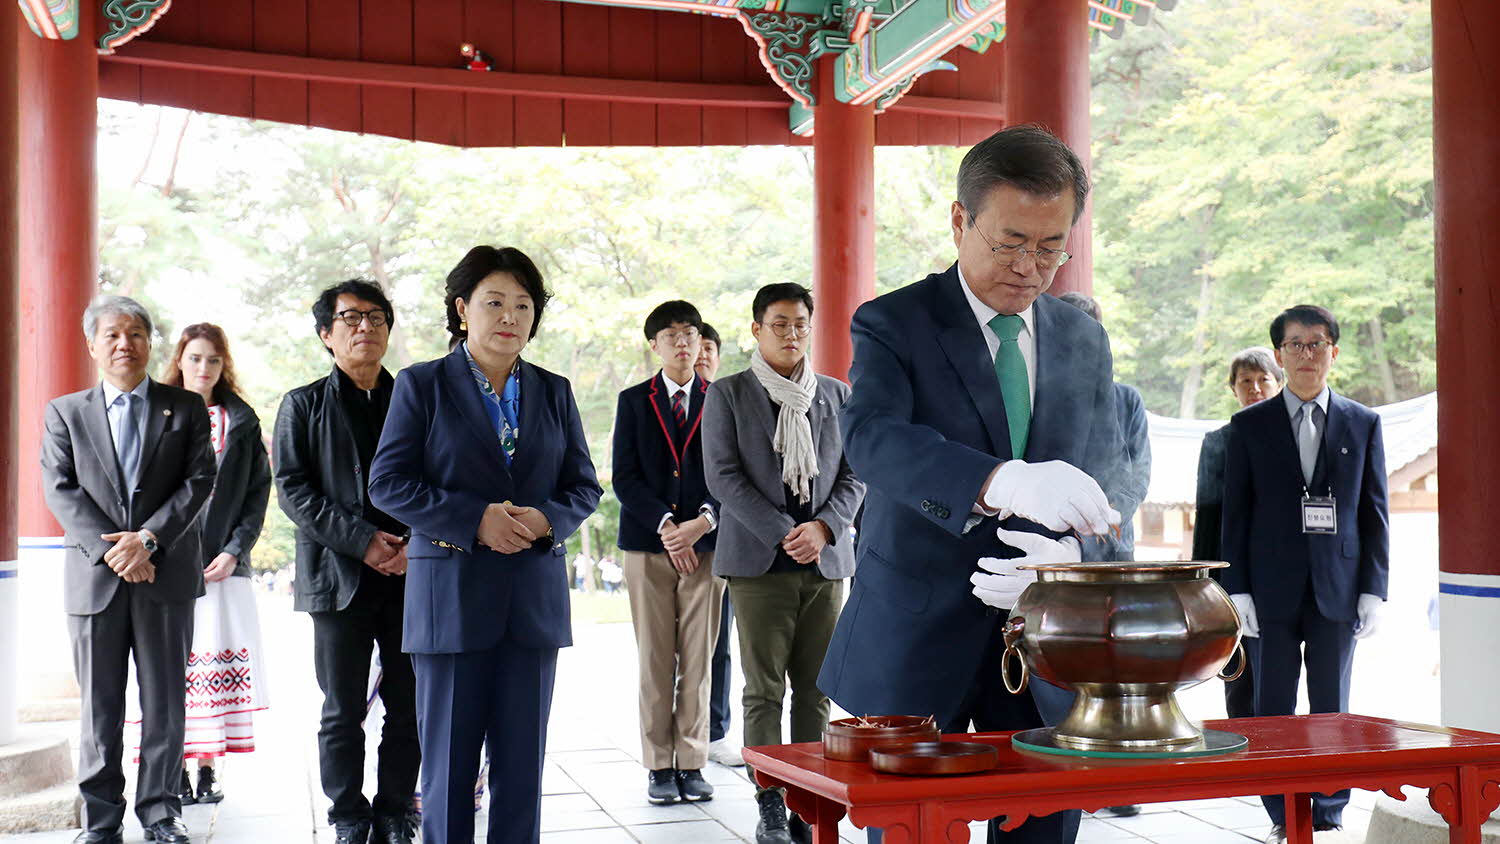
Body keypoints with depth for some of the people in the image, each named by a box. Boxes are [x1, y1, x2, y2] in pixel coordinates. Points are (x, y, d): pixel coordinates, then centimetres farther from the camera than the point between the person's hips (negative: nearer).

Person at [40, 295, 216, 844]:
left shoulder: (186, 409, 8)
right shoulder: (65, 413, 10)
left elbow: (199, 481, -2)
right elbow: (59, 490, 0)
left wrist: (148, 538, -14)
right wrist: (110, 550, -12)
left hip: (166, 573, 0)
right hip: (94, 577, 0)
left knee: (166, 702, 5)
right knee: (99, 706, 6)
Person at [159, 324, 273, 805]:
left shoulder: (240, 421, 10)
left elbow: (259, 491, 8)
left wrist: (234, 550, -4)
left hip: (222, 564, 1)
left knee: (216, 664, 0)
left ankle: (207, 769, 7)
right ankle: (175, 772, 3)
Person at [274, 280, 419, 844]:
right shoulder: (304, 405, 8)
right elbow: (292, 490, -2)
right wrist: (361, 539, -13)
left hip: (411, 572, 2)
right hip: (339, 576, -2)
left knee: (409, 707, 5)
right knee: (343, 711, 4)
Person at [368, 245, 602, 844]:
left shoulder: (554, 392, 12)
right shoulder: (422, 385, 2)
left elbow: (584, 486, 12)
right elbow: (387, 483, -5)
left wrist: (548, 519, -10)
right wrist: (473, 519, -16)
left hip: (534, 599, 3)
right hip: (450, 595, -3)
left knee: (522, 761, 7)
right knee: (448, 759, 3)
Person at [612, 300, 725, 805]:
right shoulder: (633, 401, 8)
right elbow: (624, 478, 1)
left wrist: (704, 522, -12)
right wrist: (665, 525, -10)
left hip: (705, 544, 0)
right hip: (648, 544, 0)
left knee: (698, 663, 2)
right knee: (655, 663, 2)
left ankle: (691, 764, 10)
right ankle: (659, 767, 9)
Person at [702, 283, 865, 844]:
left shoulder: (836, 394, 13)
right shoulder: (727, 394, 4)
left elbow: (854, 475, 10)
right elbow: (722, 475, -4)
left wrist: (823, 528, -8)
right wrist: (783, 534, -11)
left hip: (825, 560, 3)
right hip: (759, 561, -3)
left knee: (816, 689, 3)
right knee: (764, 690, -2)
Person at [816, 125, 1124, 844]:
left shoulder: (1085, 342, 10)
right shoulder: (893, 324, -6)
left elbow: (1101, 483, 8)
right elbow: (872, 436, -25)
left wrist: (1070, 555, -15)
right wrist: (1002, 481, -42)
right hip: (916, 642, -4)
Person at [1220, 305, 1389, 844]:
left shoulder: (1363, 424, 8)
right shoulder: (1248, 426, 5)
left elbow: (1375, 513, 7)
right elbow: (1235, 515, 3)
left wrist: (1374, 590, -1)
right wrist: (1237, 590, -4)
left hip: (1338, 591, 1)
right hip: (1272, 593, 0)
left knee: (1333, 710, 7)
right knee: (1273, 711, 4)